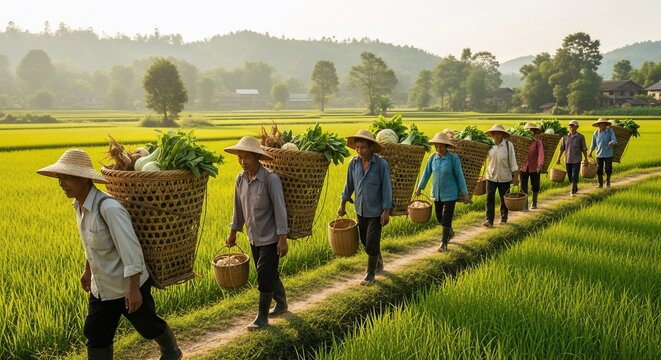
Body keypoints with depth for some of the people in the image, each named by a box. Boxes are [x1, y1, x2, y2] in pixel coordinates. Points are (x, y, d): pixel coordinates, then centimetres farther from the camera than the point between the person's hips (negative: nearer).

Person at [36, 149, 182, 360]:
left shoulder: (108, 208, -29)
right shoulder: (79, 205, -2)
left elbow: (130, 248, -29)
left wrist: (134, 288, -27)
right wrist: (88, 270, 23)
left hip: (127, 286, -8)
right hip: (101, 287, 8)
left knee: (148, 326, 15)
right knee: (95, 336, 11)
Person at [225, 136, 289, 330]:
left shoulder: (271, 179, -21)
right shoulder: (240, 178, -2)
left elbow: (280, 209, -19)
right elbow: (238, 207, 10)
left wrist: (282, 238, -19)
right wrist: (233, 231, 15)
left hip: (270, 238, -6)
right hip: (253, 238, 6)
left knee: (264, 277, -1)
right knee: (270, 274, 19)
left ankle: (262, 317, 15)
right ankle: (281, 303, 40)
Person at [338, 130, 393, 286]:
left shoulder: (381, 164, -16)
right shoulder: (353, 163, -3)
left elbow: (386, 188, -13)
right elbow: (349, 185, 8)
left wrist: (386, 211, -14)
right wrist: (343, 204, 11)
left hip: (376, 211, -5)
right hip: (360, 210, 5)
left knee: (371, 244, -3)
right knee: (365, 240, 18)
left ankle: (370, 274, 15)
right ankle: (378, 262, 43)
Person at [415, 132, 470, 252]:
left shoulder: (454, 158, -15)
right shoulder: (433, 157, -3)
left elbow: (460, 176, -9)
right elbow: (427, 173, 9)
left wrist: (465, 193, -6)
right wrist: (420, 187, 13)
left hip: (450, 194, -5)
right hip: (436, 193, 5)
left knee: (446, 218, -5)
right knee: (439, 217, 16)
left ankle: (444, 243, 11)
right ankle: (450, 232, 43)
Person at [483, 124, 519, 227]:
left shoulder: (508, 145, -8)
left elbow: (512, 161, -5)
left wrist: (516, 177, -6)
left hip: (504, 177, -1)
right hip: (491, 176, 1)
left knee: (504, 199, 10)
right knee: (490, 198, -6)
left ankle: (503, 219, 29)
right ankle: (489, 221, -5)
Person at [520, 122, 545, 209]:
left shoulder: (538, 142, -9)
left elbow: (541, 154, -21)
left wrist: (540, 164, -37)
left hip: (534, 168, -1)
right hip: (524, 168, 2)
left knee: (535, 186, 14)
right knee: (523, 187, -2)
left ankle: (534, 203, 36)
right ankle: (525, 206, 5)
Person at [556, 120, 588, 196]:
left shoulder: (580, 137, -3)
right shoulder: (566, 137, 4)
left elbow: (584, 149, -1)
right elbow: (562, 148, 7)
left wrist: (586, 159, 0)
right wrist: (558, 158, 5)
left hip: (576, 160, -3)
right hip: (567, 160, 4)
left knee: (574, 176, -7)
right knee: (570, 176, 12)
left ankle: (573, 191, -1)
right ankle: (575, 189, 32)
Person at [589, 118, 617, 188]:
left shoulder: (610, 131, -6)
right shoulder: (596, 133, 3)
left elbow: (614, 140, -15)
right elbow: (593, 143, 13)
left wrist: (611, 143, -37)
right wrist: (590, 152, 15)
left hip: (608, 154, -2)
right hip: (599, 154, 2)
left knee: (608, 169, 2)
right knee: (599, 170, 3)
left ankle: (608, 181, 27)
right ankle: (600, 184, 17)